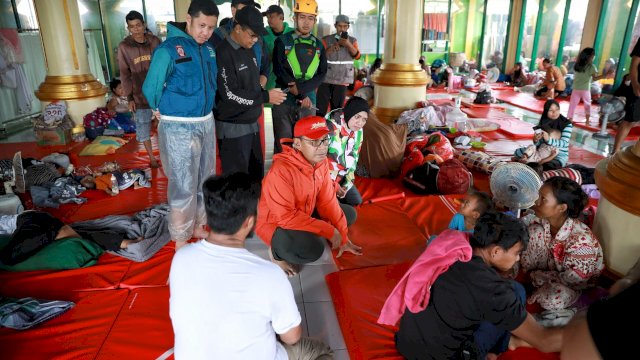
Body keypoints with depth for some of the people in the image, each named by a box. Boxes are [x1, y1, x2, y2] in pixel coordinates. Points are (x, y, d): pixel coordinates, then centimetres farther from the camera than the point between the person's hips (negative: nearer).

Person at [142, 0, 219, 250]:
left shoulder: (210, 49, 4)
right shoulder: (169, 49, -15)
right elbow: (150, 88, -9)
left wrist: (205, 109, 10)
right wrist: (166, 111, 5)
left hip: (207, 123, 6)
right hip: (179, 127, -6)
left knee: (205, 181, 16)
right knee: (184, 186, 0)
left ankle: (198, 227, 34)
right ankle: (181, 241, 16)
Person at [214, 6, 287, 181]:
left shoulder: (249, 50, 10)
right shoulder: (223, 53, -17)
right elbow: (230, 95, -21)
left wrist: (264, 87, 3)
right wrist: (266, 97, -16)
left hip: (251, 124, 8)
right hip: (232, 128, -8)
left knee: (257, 173, 17)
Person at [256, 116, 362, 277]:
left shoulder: (321, 161, -8)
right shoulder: (281, 170, -32)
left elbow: (328, 201, -3)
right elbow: (286, 217, -33)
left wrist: (343, 237, -4)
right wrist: (329, 231, -29)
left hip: (304, 214, 8)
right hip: (276, 224, -8)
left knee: (349, 213, 6)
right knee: (313, 248, -35)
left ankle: (305, 237, 7)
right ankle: (277, 251, -4)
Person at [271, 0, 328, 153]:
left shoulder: (318, 45, 10)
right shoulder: (283, 41, 1)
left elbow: (322, 74, 2)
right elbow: (279, 70, -8)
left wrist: (301, 88, -16)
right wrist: (302, 95, -14)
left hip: (309, 102, 3)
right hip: (284, 101, -3)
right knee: (283, 144, 0)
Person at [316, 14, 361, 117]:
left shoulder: (352, 40, 7)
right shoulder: (326, 39, 3)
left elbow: (357, 56, -8)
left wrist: (348, 44, -24)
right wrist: (332, 48, -23)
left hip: (342, 79, 2)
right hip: (325, 78, -1)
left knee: (337, 108, 6)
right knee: (321, 108, -6)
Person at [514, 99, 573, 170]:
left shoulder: (567, 124, -11)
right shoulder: (543, 123, 1)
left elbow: (564, 143, -22)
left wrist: (548, 140, -38)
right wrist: (536, 140, -24)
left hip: (560, 155, -4)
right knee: (518, 152, -7)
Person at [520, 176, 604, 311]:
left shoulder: (581, 240, -37)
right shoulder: (543, 220, -22)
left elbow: (570, 279, -26)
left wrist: (534, 275, -18)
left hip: (576, 284, -4)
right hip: (551, 267, 5)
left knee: (553, 299, -37)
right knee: (535, 231, -22)